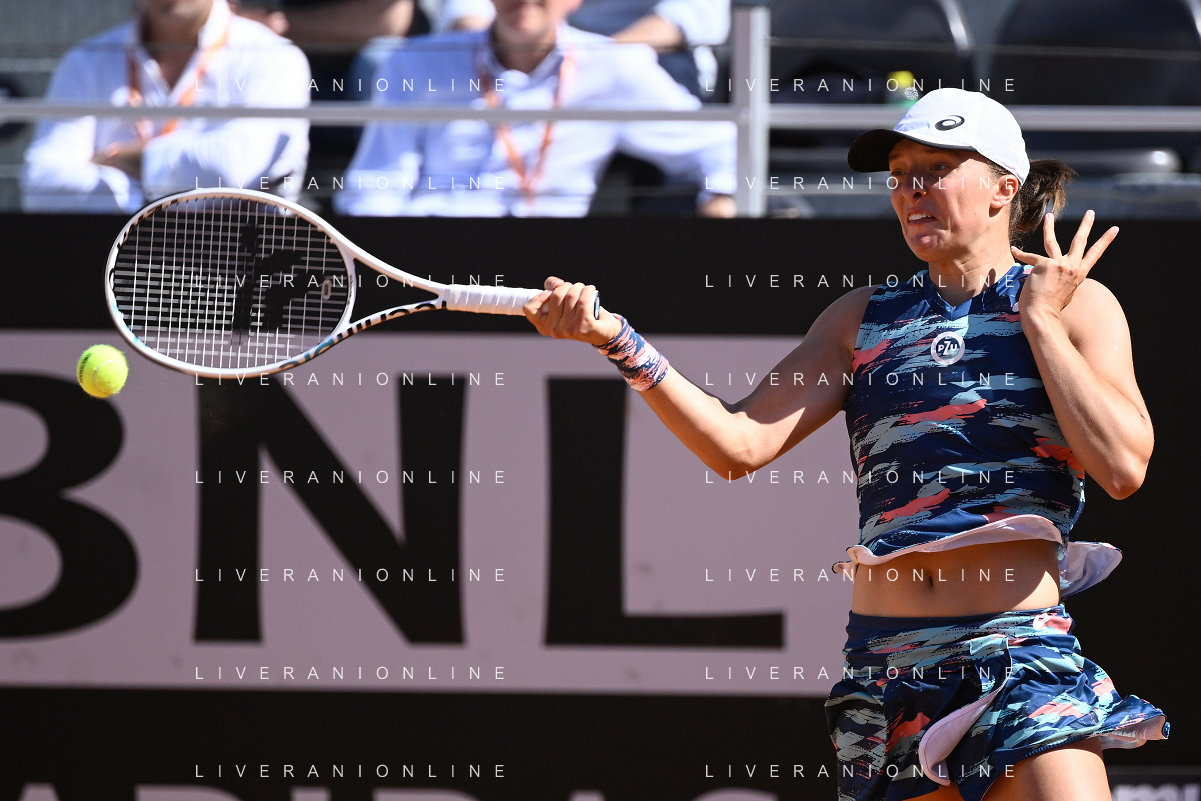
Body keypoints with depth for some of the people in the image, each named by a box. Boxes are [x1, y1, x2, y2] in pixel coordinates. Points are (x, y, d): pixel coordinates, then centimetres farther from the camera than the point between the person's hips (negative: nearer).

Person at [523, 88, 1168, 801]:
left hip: (1021, 659, -4)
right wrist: (617, 340, -5)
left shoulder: (1076, 303, 5)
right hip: (884, 657, 4)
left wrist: (1040, 319, -5)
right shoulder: (862, 319, 14)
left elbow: (1123, 467, -9)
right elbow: (742, 442, 4)